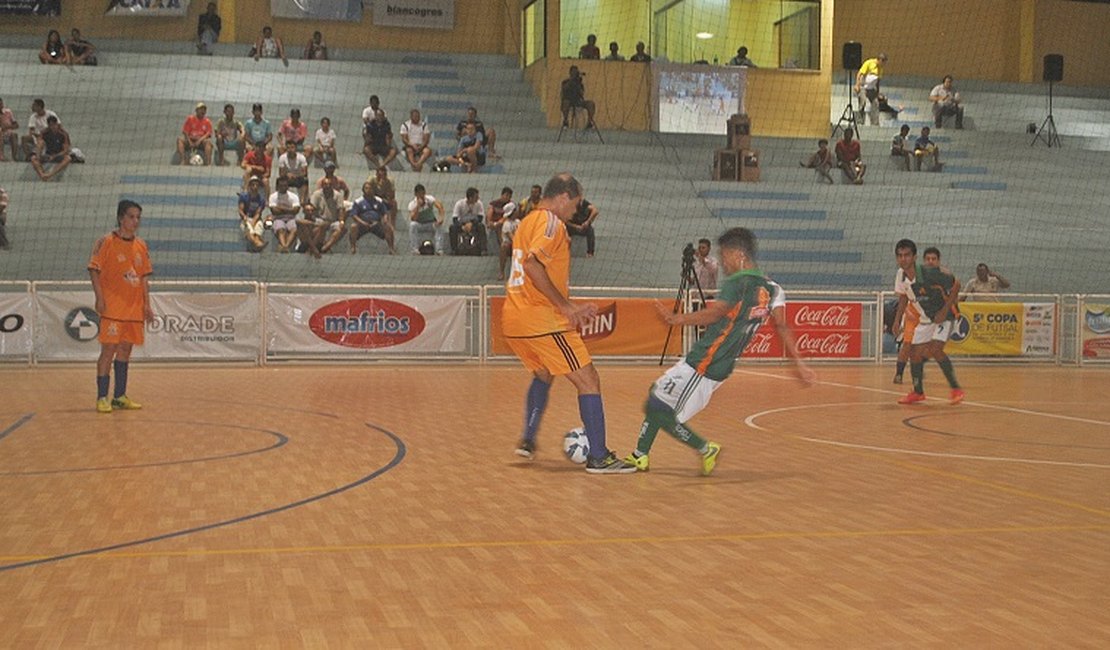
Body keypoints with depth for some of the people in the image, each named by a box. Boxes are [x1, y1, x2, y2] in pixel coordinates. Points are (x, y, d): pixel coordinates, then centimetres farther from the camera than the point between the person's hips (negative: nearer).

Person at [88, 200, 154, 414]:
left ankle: (120, 397, 15)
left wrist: (146, 304, 9)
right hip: (113, 308, -6)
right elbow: (94, 270, -7)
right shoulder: (106, 242, -4)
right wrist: (100, 298, -15)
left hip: (134, 308, 6)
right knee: (108, 350, -6)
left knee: (125, 350, 9)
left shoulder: (141, 246, 12)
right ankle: (102, 398, -1)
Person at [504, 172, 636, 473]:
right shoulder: (550, 222, -9)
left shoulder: (528, 222, 20)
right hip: (541, 320, -10)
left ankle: (528, 440, 29)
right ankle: (599, 457, -7)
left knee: (543, 375, 32)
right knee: (588, 381, -5)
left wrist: (571, 307, 20)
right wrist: (564, 306, -18)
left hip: (514, 318, 10)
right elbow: (533, 266, -24)